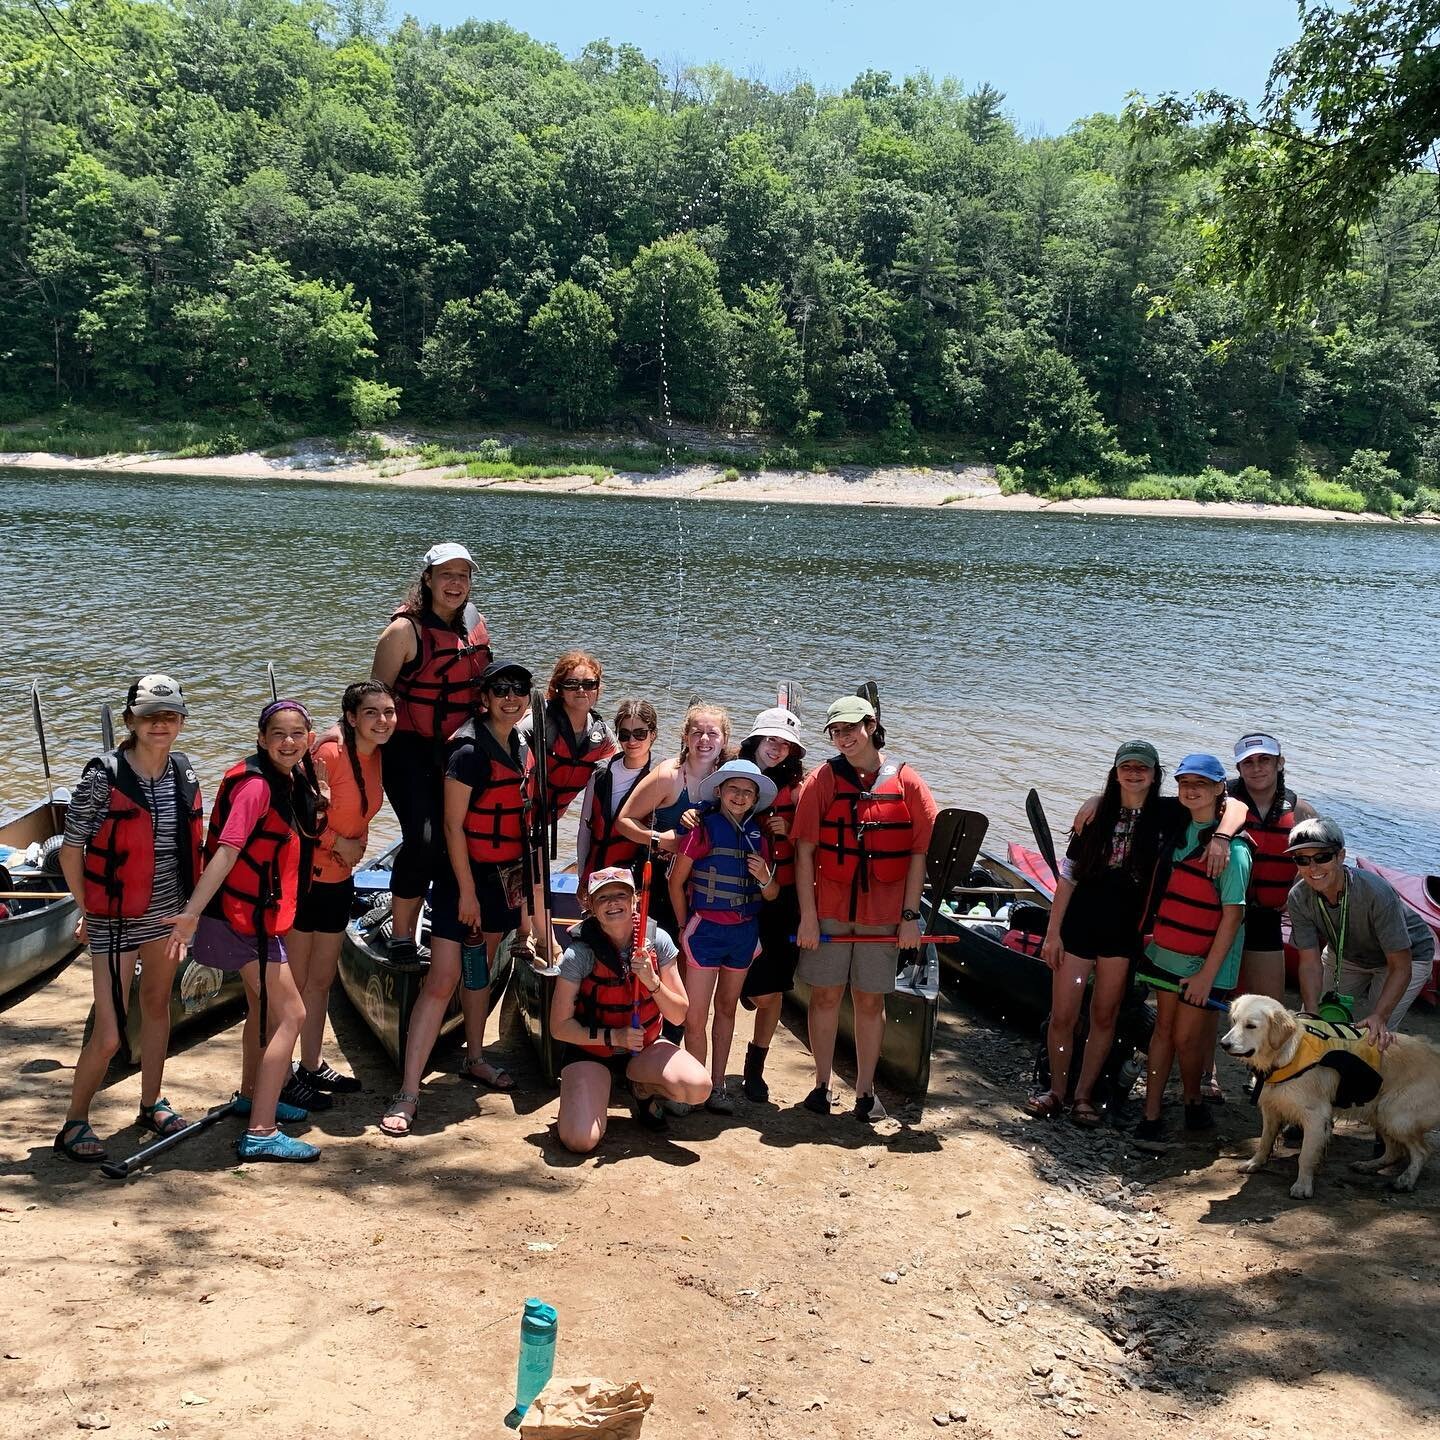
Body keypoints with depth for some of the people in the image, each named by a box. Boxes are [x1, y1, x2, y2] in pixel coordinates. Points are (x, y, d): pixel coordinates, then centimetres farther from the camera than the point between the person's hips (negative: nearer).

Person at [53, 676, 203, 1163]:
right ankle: (73, 1124, 13)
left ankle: (151, 1105, 36)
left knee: (157, 1005, 19)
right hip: (118, 919, -6)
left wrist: (191, 905, 10)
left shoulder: (184, 773, 0)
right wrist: (89, 912, -5)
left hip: (168, 912, 6)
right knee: (109, 1034, -6)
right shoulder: (104, 776, -17)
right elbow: (71, 851, -10)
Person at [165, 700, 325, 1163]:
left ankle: (252, 1097, 45)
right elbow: (227, 850, -29)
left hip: (261, 913, 10)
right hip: (245, 916, -10)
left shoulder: (290, 781, 6)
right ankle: (261, 1133, -9)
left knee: (264, 1006, 25)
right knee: (290, 1014, -10)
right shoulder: (255, 785, -21)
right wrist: (192, 913, -33)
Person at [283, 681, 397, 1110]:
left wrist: (356, 843, -1)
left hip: (338, 879, 8)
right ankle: (284, 1077, 13)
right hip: (305, 876, -8)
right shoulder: (330, 752, -22)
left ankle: (312, 1066, 31)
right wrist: (340, 844, -16)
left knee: (322, 979, 18)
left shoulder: (376, 756, 2)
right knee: (296, 981, 2)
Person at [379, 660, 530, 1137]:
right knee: (441, 981, -10)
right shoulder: (470, 751, -18)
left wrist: (518, 877, 16)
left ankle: (474, 1059, 37)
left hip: (503, 876, 8)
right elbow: (453, 825, -17)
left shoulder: (521, 749, 6)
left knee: (481, 969, 21)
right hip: (466, 875, -8)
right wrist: (467, 891, -17)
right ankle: (408, 1095, -8)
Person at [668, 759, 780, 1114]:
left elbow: (772, 895, 9)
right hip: (706, 928, -5)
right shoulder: (704, 828, -8)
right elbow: (676, 882, -4)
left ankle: (717, 1085, 23)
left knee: (727, 1007, 14)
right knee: (695, 1017, -5)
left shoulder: (757, 835, 5)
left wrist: (765, 878, -12)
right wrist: (685, 927, -2)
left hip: (744, 931, 5)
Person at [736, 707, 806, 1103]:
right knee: (761, 992, -3)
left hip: (783, 899, 2)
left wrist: (788, 830, -13)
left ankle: (755, 1071, 21)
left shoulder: (795, 788, 2)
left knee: (772, 992, 6)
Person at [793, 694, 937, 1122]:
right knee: (826, 995, 7)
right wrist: (807, 915, -8)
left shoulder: (907, 782, -1)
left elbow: (920, 852, 0)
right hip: (829, 908, 0)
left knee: (870, 1001, 9)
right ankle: (822, 1085, 21)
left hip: (884, 913, 0)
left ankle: (865, 1090, 21)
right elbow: (805, 851, -4)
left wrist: (911, 916, -3)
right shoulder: (822, 779, -2)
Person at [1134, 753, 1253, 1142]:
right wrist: (1152, 934, 8)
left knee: (1186, 1038, 1)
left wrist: (1208, 974, -16)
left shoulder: (1232, 847, -17)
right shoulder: (1178, 830, 4)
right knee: (1163, 1028, 9)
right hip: (1167, 950, 6)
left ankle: (1193, 1100, 28)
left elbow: (1232, 917, -16)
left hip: (1206, 960, -6)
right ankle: (1152, 1113, 16)